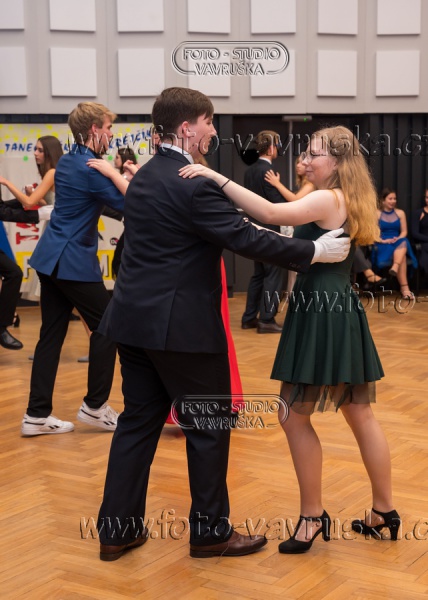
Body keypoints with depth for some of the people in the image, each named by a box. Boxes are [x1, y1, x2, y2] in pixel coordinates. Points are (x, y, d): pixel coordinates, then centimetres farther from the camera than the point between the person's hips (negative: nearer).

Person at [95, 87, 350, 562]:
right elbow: (245, 239, -20)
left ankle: (117, 529, 20)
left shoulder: (144, 177, 12)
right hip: (181, 325, -9)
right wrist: (314, 251, -13)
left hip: (135, 319, 9)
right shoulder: (193, 184, -17)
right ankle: (211, 532, 16)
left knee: (138, 420, 15)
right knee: (209, 426, 5)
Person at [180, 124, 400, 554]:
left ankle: (313, 516, 9)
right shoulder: (348, 202, 14)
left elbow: (269, 213, -30)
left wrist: (216, 177, -30)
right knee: (359, 415, 14)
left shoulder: (327, 200, -16)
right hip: (338, 312, 10)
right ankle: (384, 512, 22)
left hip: (321, 316, -10)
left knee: (293, 416, -1)